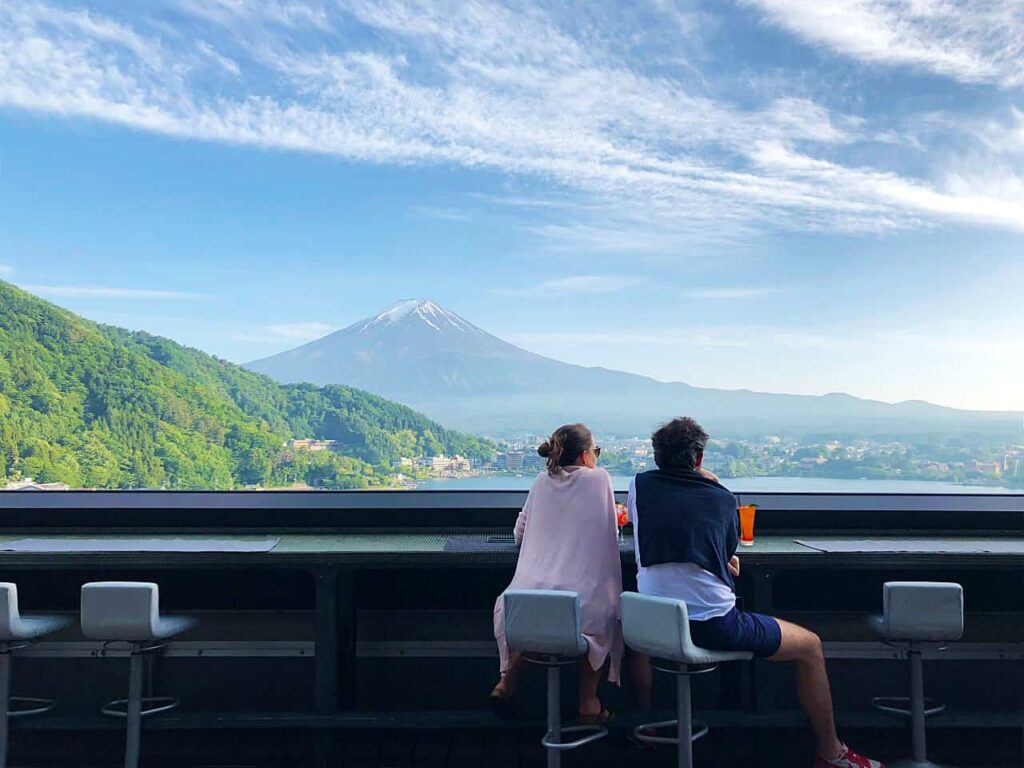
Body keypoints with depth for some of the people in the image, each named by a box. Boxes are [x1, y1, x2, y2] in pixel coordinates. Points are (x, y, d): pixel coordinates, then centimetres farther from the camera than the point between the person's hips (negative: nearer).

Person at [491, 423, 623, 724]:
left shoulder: (542, 481, 11)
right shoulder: (599, 478, 2)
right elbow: (610, 536, 11)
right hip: (582, 604, -2)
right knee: (604, 611, 30)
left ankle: (508, 682, 31)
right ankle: (588, 703, 27)